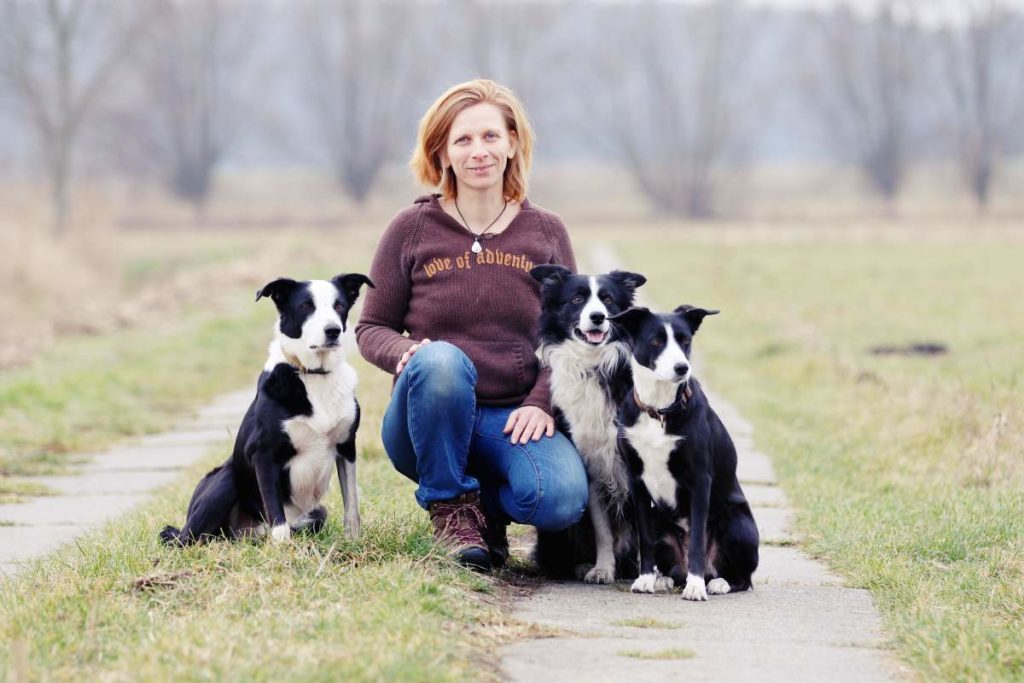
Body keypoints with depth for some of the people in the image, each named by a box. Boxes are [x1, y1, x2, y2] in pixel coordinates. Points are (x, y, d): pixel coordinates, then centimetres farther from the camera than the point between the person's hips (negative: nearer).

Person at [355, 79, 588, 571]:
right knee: (441, 361, -37)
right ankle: (450, 504, -12)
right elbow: (372, 328, 7)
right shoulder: (412, 229, 3)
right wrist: (407, 353, -17)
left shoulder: (545, 233, 8)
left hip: (512, 420, 1)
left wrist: (541, 403, -10)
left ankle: (488, 503, 8)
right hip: (432, 420, -1)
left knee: (561, 499, -31)